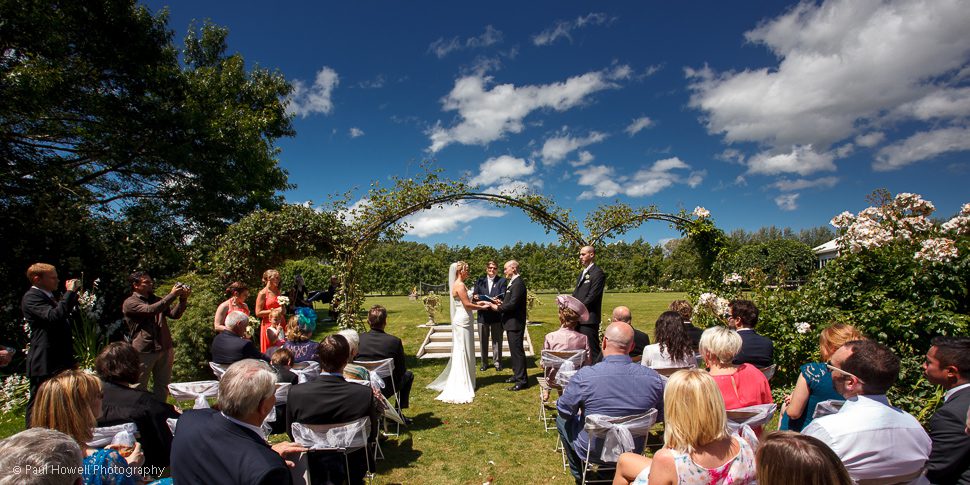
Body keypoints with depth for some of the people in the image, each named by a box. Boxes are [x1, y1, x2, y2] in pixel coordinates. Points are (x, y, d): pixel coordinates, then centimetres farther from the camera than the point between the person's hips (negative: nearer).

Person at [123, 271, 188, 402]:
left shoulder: (156, 300, 17)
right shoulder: (130, 303, -5)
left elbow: (174, 314, 7)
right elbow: (150, 310, -23)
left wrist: (183, 299, -10)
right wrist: (172, 295, -22)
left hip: (164, 349, 6)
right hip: (144, 351, -6)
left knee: (162, 386, 13)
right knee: (140, 388, 4)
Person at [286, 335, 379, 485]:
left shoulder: (296, 393, -22)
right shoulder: (365, 394, -26)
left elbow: (291, 434, -5)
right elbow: (372, 435, -11)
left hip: (313, 469, 1)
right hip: (352, 469, -1)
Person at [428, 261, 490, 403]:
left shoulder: (460, 284, 13)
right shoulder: (459, 285, -18)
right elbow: (467, 304, -20)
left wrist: (477, 303, 9)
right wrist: (482, 307, -8)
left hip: (464, 321, 10)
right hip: (462, 322, -10)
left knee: (464, 351, 16)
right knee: (462, 352, -3)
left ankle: (464, 380, 28)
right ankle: (460, 387, 4)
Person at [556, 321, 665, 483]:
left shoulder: (585, 376, -29)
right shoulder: (654, 378, -20)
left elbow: (564, 410, -13)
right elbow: (660, 416, -3)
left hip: (592, 450, -3)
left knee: (562, 420, 25)